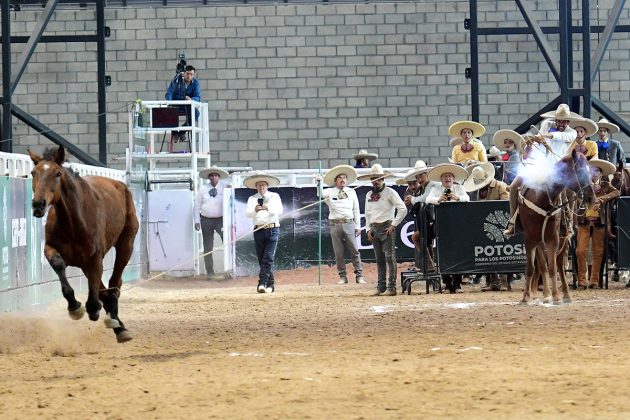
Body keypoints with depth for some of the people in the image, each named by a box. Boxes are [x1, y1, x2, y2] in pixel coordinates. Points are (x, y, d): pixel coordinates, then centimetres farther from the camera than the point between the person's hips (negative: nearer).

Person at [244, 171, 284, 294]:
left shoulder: (274, 196, 6)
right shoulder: (252, 199, 10)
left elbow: (279, 211, -7)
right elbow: (248, 213, -4)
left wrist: (268, 208, -27)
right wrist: (255, 210, -26)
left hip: (272, 230, -3)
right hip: (258, 230, 3)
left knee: (268, 258, -13)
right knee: (261, 259, 5)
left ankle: (262, 283, -17)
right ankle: (270, 284, 13)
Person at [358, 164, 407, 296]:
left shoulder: (389, 192, -4)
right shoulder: (369, 195, 15)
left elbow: (403, 209, -9)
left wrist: (393, 225, -10)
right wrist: (368, 229, 11)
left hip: (387, 227, -6)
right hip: (374, 228, 6)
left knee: (389, 257, -9)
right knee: (379, 259, 9)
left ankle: (391, 287, -9)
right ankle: (381, 286, 12)